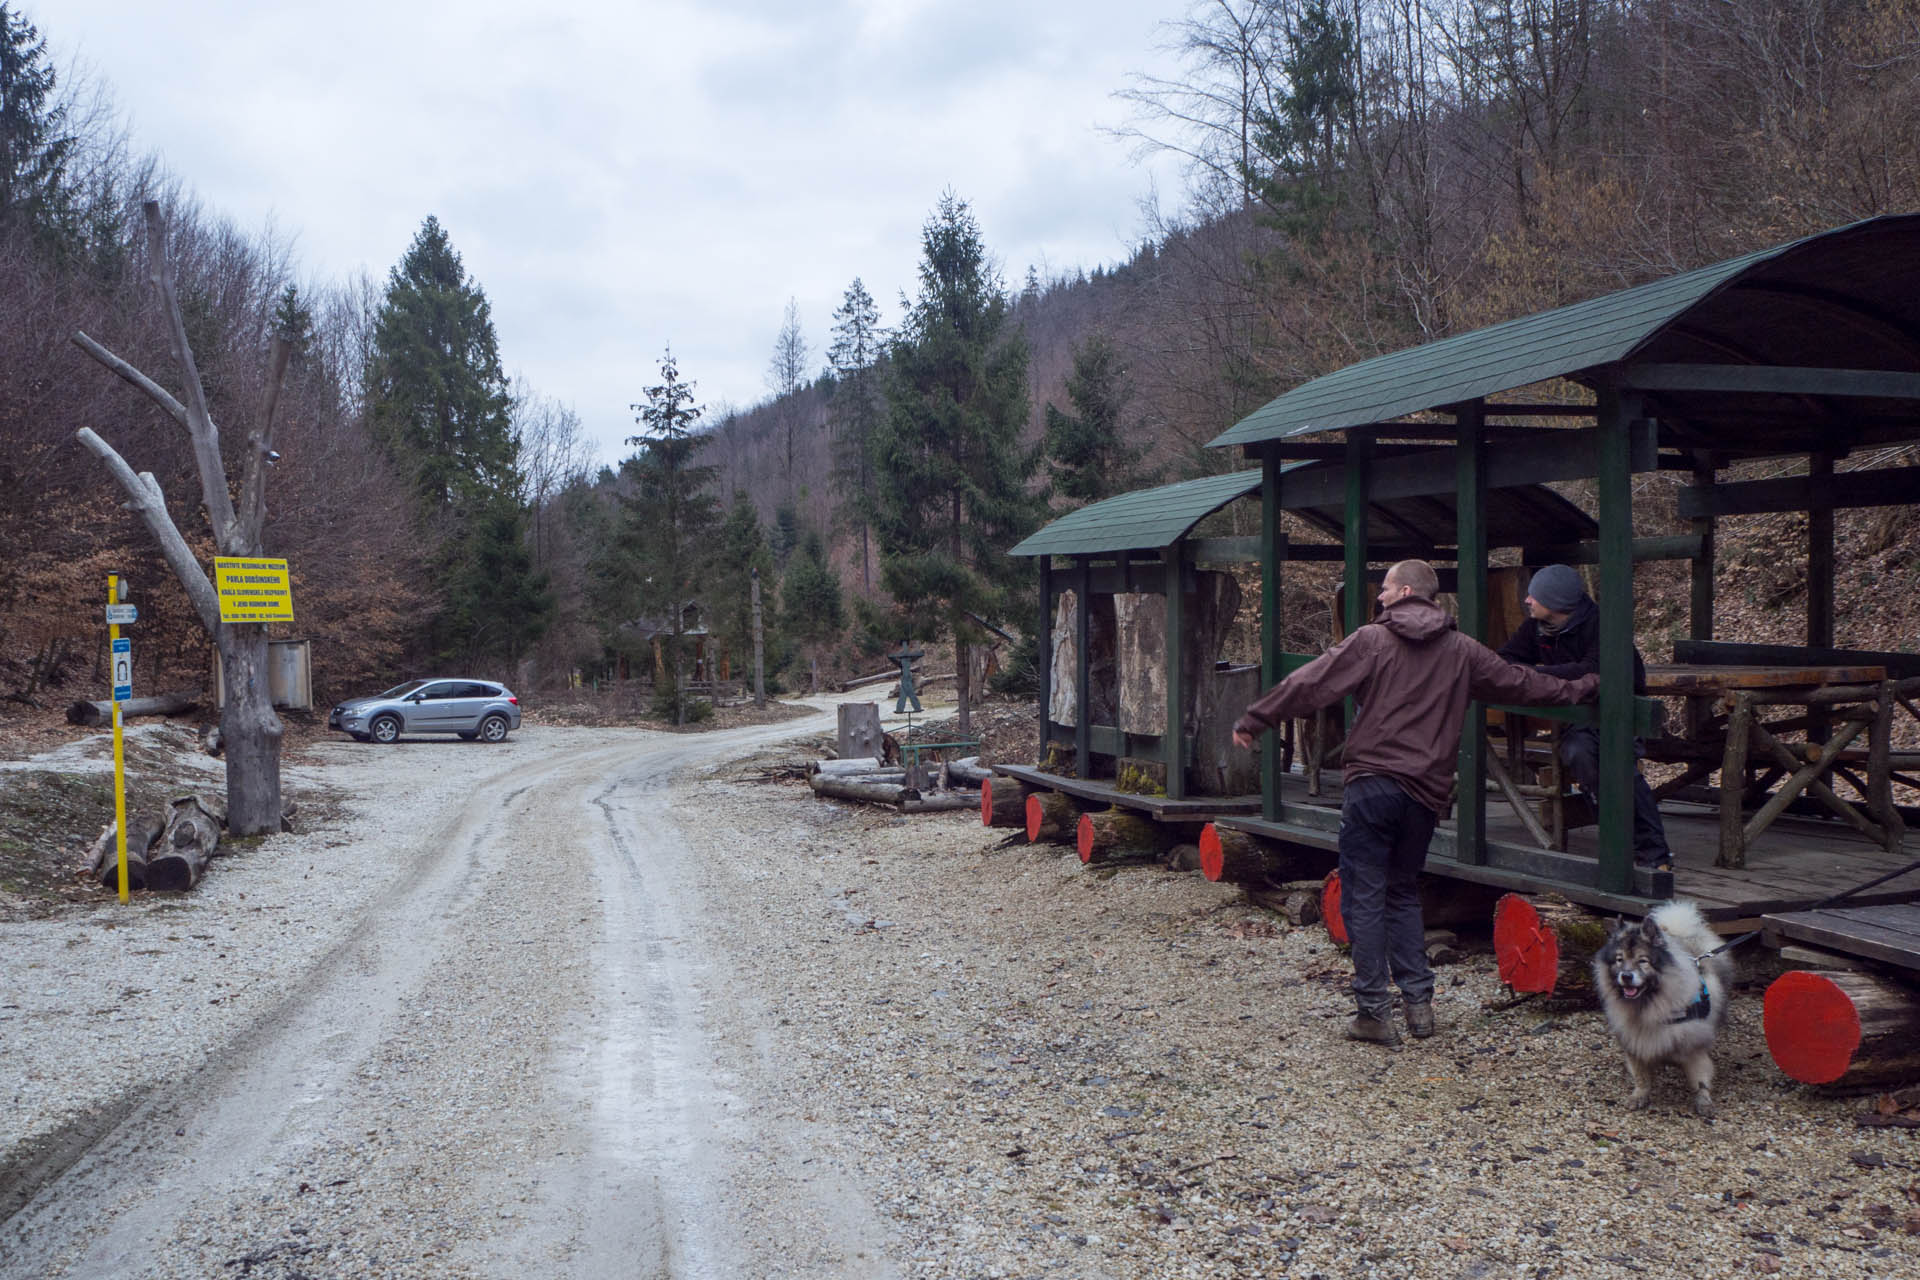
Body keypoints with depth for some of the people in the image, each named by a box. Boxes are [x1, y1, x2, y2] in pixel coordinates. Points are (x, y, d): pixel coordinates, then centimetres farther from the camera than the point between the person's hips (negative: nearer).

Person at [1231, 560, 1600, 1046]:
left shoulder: (1371, 640, -2)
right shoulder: (1462, 651, 10)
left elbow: (1309, 685, -5)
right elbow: (1519, 683, 21)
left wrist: (1253, 720, 3)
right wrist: (1581, 688, 36)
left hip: (1371, 783, -5)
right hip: (1424, 792, 5)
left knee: (1363, 898, 1)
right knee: (1404, 894, 18)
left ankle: (1374, 1010, 1)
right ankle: (1418, 1001, 14)